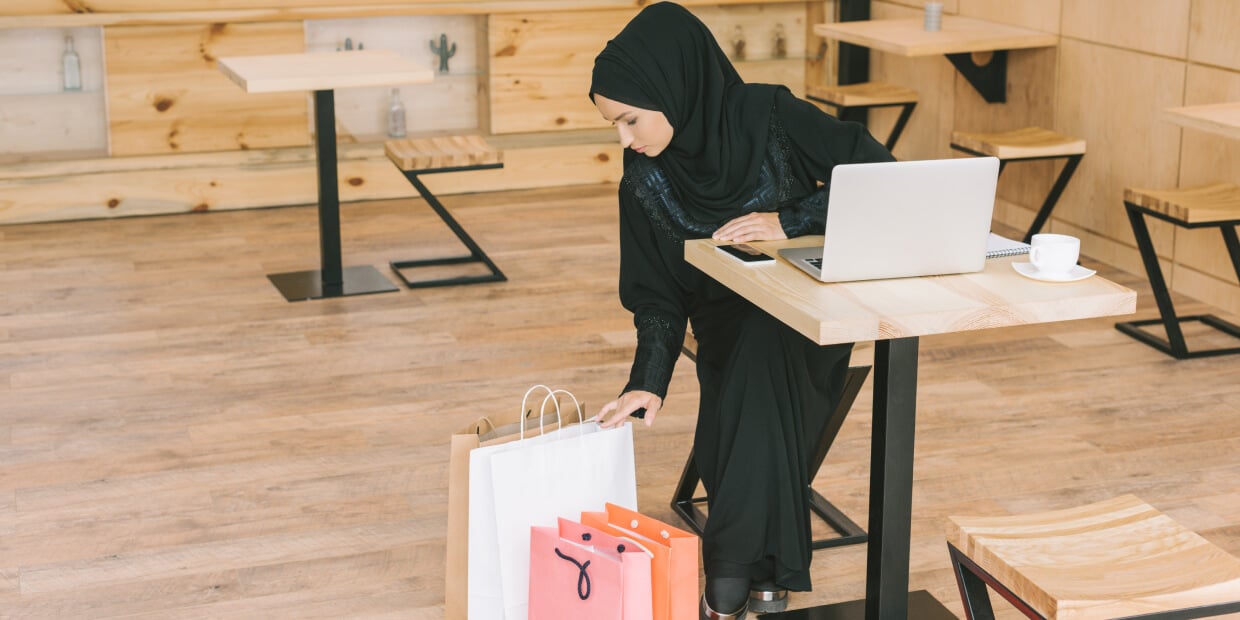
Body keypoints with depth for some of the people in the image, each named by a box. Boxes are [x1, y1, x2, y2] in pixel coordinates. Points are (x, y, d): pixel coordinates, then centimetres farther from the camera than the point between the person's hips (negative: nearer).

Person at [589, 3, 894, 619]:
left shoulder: (769, 116, -19)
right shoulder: (644, 181, -9)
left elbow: (879, 171, -18)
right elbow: (658, 295, -5)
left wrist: (788, 220, -25)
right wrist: (649, 381, -18)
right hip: (727, 327, 3)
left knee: (759, 359, -33)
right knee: (731, 441, -26)